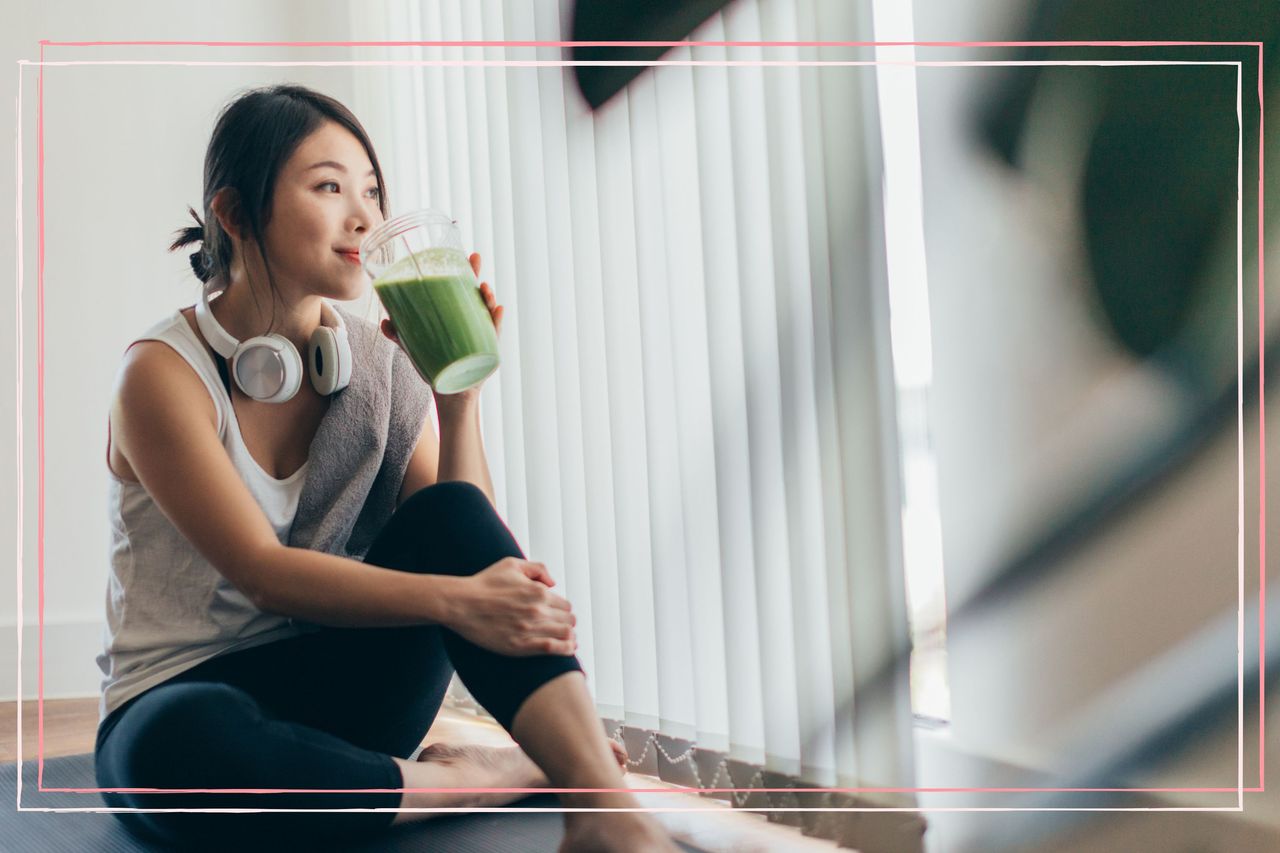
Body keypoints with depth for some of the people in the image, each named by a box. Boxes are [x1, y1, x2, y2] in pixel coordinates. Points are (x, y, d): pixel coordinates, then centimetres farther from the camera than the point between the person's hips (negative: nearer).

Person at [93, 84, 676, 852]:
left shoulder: (380, 359, 2)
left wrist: (459, 392, -17)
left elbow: (473, 547, -3)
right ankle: (486, 778, -23)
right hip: (183, 698, -4)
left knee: (450, 514, -23)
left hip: (336, 687, 4)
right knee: (184, 748, -41)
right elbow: (262, 572, -23)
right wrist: (452, 600, -35)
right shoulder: (164, 374, -13)